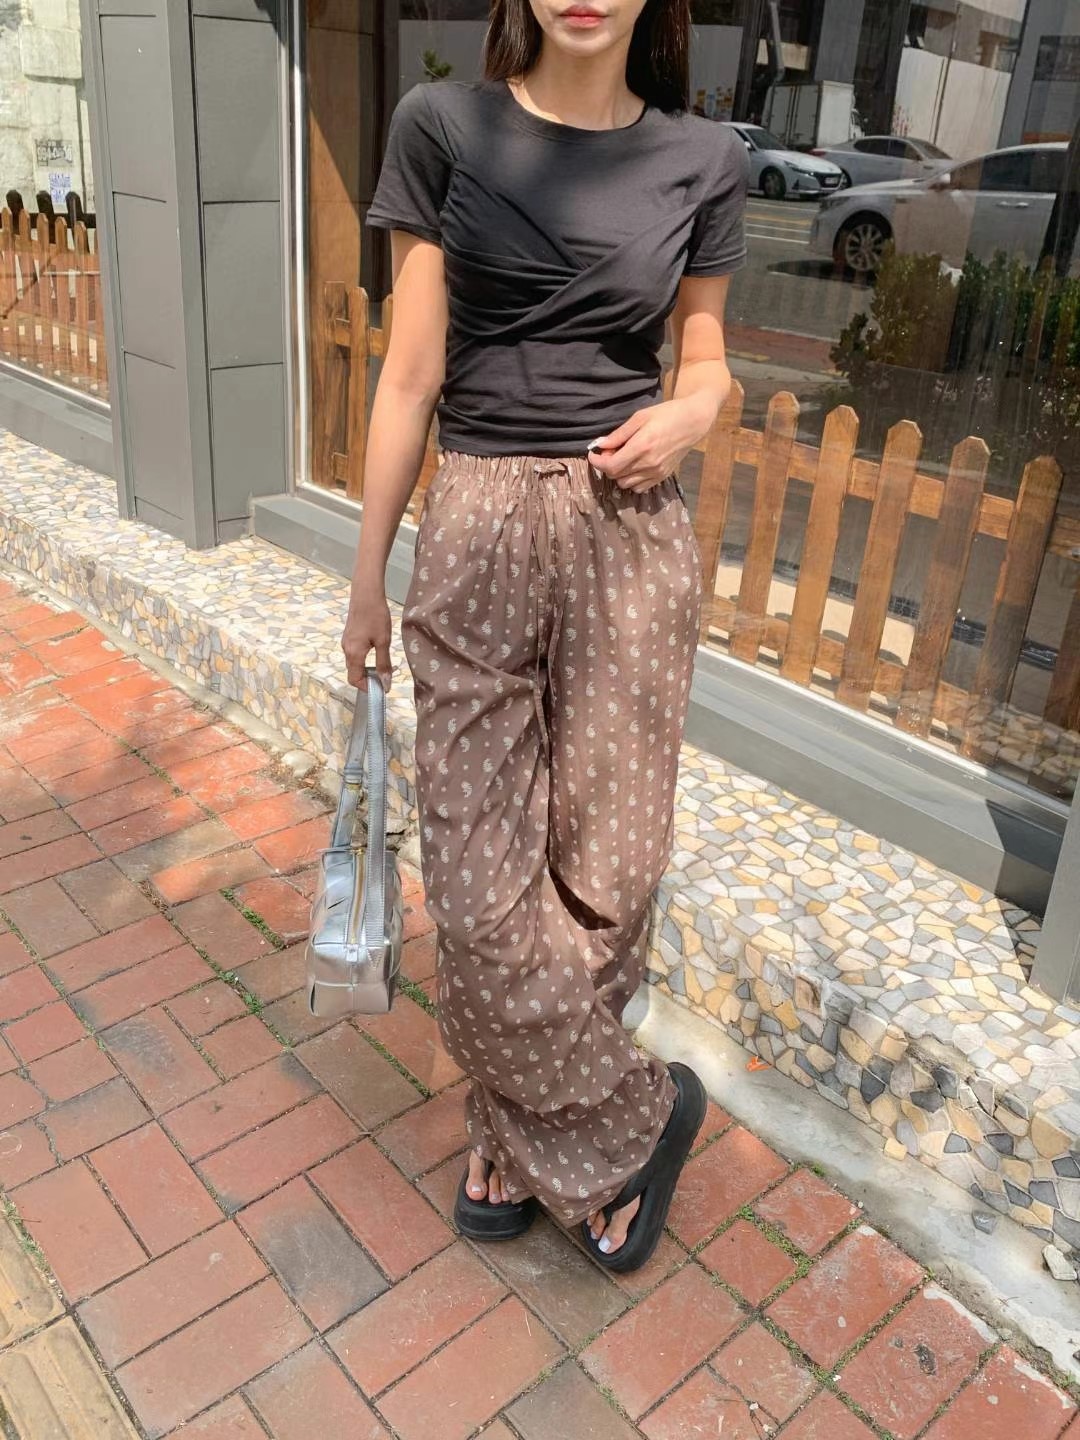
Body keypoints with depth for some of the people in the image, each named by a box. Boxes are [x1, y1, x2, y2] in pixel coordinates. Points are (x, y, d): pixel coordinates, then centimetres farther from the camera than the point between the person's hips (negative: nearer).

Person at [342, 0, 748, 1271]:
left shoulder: (701, 161, 5)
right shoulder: (442, 125, 2)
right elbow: (411, 373, 2)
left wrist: (694, 412, -9)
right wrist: (367, 578, 3)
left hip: (631, 542, 1)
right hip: (477, 535, 0)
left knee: (599, 874, 5)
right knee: (481, 890, -1)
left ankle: (525, 1135, 31)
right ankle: (636, 1115, 25)